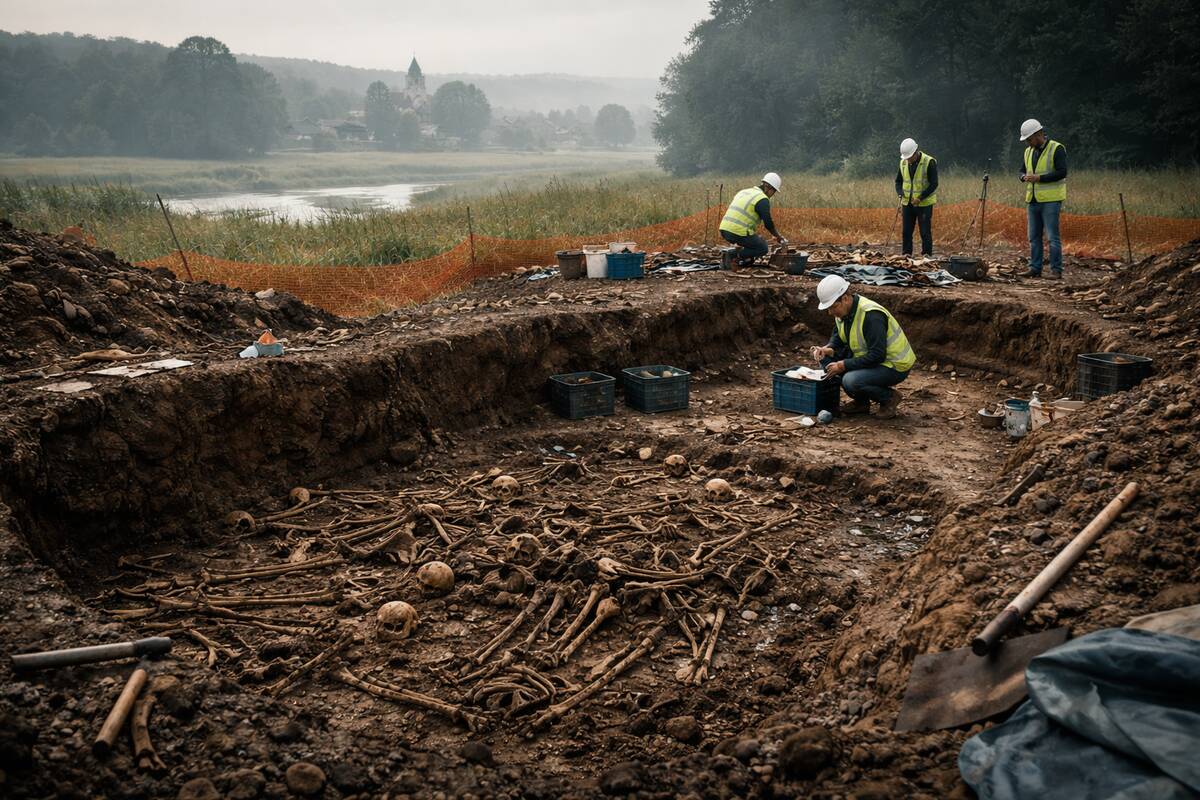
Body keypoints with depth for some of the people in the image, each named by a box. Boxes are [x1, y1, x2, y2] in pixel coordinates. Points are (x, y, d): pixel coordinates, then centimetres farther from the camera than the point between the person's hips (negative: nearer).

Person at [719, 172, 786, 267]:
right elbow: (768, 223, -9)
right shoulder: (763, 200, -7)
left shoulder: (744, 192, 21)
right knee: (763, 249, 11)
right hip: (739, 233, -9)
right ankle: (736, 255, -2)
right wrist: (777, 236, 10)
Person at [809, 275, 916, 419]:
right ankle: (861, 402, 6)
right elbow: (838, 336, 15)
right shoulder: (843, 310, -2)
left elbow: (877, 356, -31)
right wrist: (829, 349, -8)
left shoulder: (871, 315, -29)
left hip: (895, 365, -9)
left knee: (851, 380, -33)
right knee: (825, 358, -4)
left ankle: (889, 397, -3)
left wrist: (843, 365, -27)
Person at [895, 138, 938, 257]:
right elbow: (898, 181, 12)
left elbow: (934, 184, -14)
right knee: (906, 231, 7)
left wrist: (920, 198, -20)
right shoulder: (903, 163, 4)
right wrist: (900, 195, -7)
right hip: (907, 203, 5)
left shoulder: (929, 162, -13)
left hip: (924, 204, -5)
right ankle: (906, 255, 17)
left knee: (925, 232, -1)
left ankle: (926, 256, 7)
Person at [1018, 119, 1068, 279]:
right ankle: (1035, 269, 15)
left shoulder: (1056, 149, -8)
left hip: (1050, 200, -7)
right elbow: (1022, 170, 20)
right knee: (1034, 237, 9)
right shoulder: (1029, 151, 13)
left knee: (1053, 237, -6)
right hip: (1032, 201, 7)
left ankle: (1056, 270, -3)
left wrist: (1038, 178, -20)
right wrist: (1024, 177, -4)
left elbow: (1062, 172, -16)